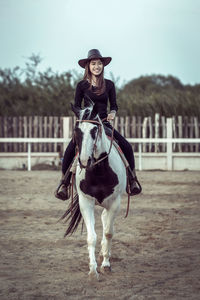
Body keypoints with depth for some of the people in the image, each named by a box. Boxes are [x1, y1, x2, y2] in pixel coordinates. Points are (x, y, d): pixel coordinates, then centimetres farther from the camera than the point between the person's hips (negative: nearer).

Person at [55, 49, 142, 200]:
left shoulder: (109, 85, 5)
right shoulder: (82, 86, 1)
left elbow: (114, 104, 10)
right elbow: (77, 107, 6)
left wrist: (112, 113, -12)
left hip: (104, 123, 1)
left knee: (127, 147, -16)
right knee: (70, 150, -24)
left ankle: (132, 178, 6)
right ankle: (64, 182, -7)